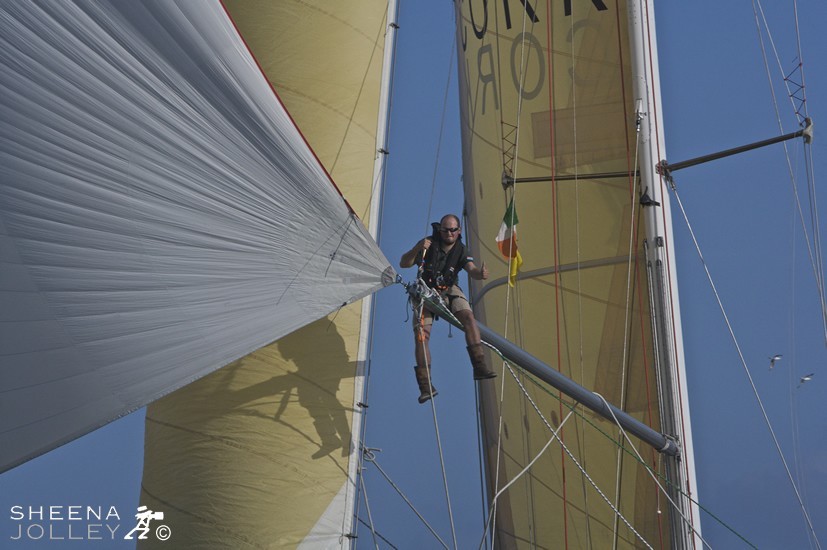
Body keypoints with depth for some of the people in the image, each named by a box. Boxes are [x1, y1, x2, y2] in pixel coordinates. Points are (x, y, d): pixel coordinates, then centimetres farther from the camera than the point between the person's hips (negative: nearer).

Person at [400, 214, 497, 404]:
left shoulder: (460, 250, -8)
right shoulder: (429, 244, -13)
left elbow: (471, 269, -24)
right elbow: (403, 264, -16)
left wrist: (480, 273, -48)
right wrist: (417, 249, -34)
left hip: (449, 291, 1)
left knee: (468, 316, -25)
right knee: (421, 334, -15)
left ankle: (480, 367, -28)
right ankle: (425, 385, -14)